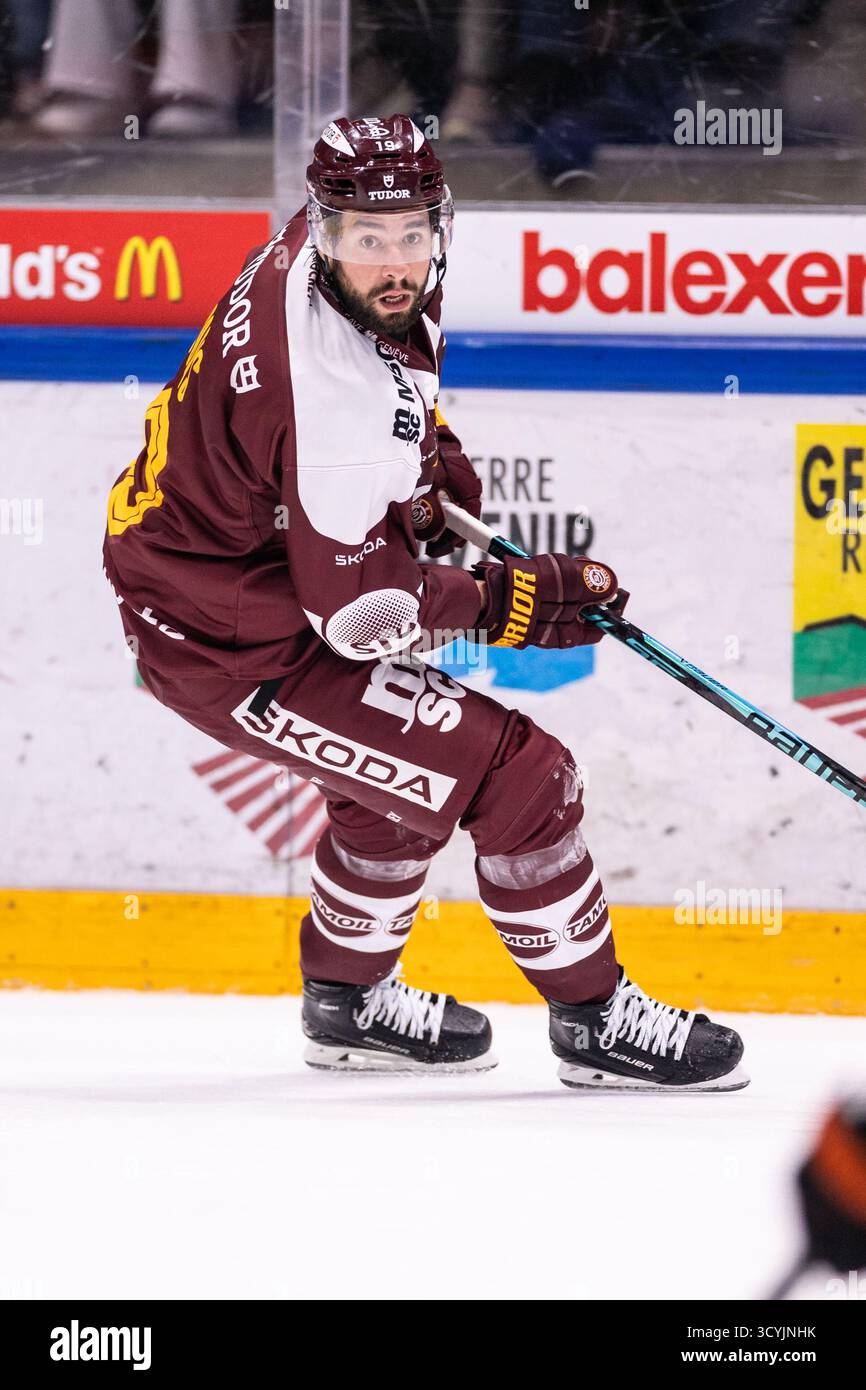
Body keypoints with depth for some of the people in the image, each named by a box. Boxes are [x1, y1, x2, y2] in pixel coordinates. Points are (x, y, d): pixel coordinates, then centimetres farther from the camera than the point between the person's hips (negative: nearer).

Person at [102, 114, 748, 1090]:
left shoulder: (316, 250, -6)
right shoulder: (332, 393, -34)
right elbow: (359, 608, -27)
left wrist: (428, 460, 12)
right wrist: (515, 603, -16)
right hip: (229, 642, -10)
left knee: (401, 769, 31)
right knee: (517, 776, -10)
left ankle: (348, 999, 47)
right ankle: (594, 1019, 5)